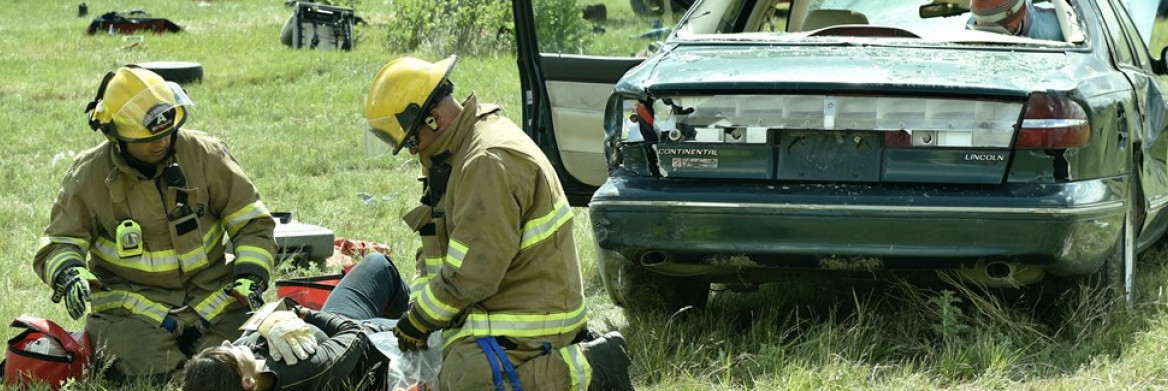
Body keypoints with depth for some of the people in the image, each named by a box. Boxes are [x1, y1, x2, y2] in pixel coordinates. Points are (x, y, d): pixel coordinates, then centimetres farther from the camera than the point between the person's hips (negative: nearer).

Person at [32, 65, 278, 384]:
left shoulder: (205, 155, -2)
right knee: (150, 375, -28)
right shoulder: (88, 175, -3)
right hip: (133, 306, -2)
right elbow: (57, 245, 2)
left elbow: (252, 222, 5)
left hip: (210, 296, 2)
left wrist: (250, 276, -11)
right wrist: (68, 274, -22)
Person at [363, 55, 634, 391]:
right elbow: (436, 244, 16)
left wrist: (421, 319, -12)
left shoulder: (490, 162, -23)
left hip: (528, 318, -11)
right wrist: (418, 307, 3)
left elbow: (471, 274, -25)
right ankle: (566, 351, 14)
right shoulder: (454, 153, 11)